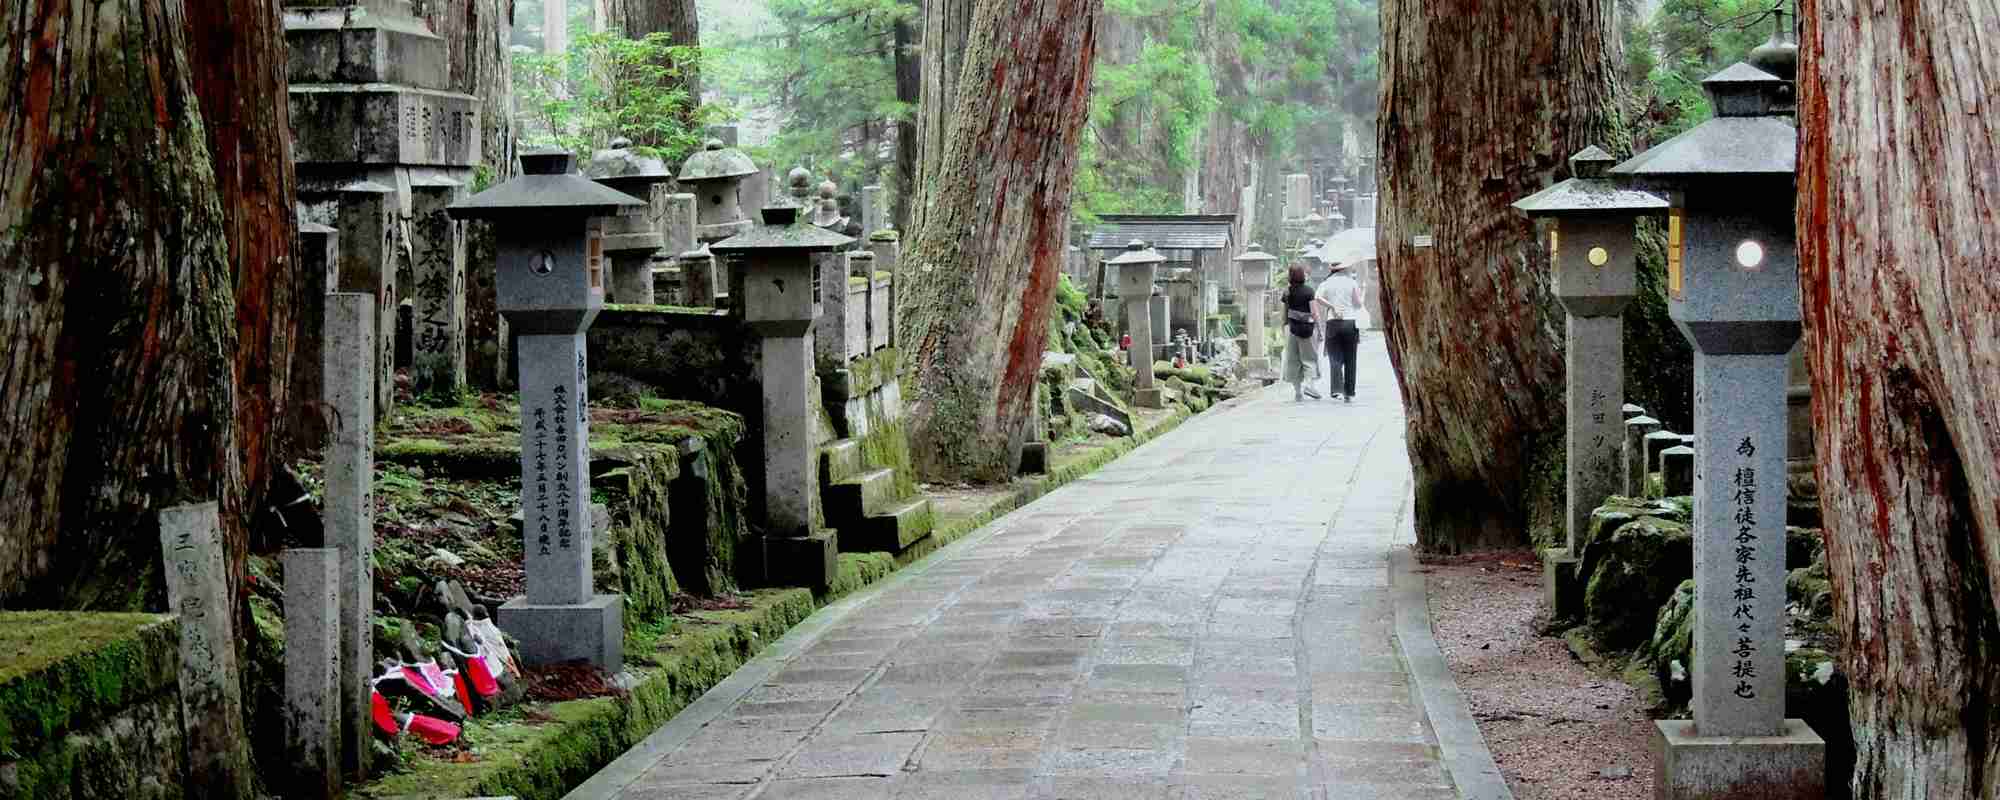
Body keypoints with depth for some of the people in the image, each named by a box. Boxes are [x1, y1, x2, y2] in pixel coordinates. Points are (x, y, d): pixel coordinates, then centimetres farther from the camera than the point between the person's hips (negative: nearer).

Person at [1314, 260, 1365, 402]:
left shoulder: (1326, 284, 6)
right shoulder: (1352, 282, 3)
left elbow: (1317, 298, -11)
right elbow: (1358, 303, -1)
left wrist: (1331, 306, -7)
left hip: (1333, 323, 0)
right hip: (1350, 322, 0)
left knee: (1335, 359, 0)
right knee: (1350, 360, 7)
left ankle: (1337, 389, -18)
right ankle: (1349, 393, 7)